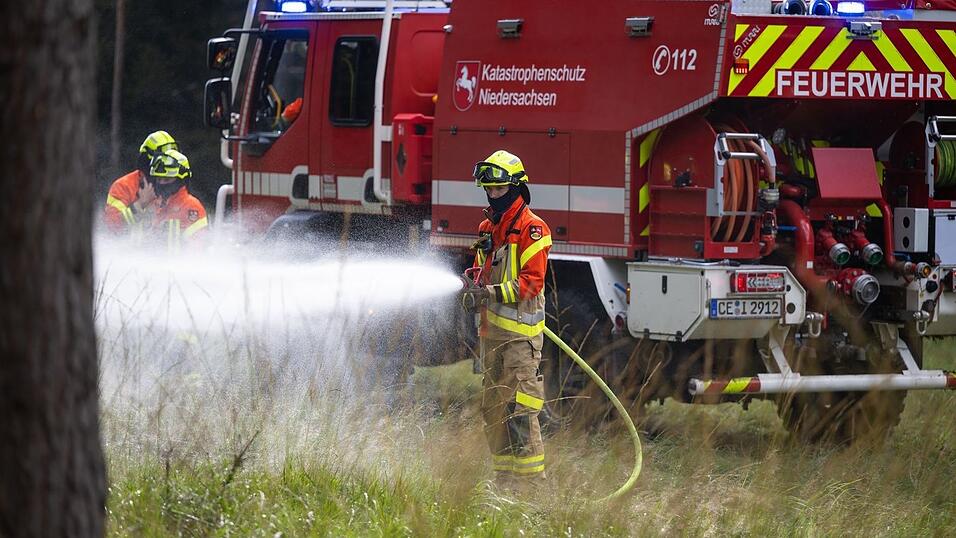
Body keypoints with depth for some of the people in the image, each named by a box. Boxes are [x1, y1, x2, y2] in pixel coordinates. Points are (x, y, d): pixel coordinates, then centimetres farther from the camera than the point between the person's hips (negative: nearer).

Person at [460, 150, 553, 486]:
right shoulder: (487, 228, 17)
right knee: (493, 407, 10)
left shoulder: (531, 228, -8)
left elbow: (532, 281, -15)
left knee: (519, 407, -13)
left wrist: (493, 293, -25)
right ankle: (503, 478, 16)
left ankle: (533, 480, -13)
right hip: (492, 331, 9)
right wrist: (473, 291, 2)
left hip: (520, 332, -8)